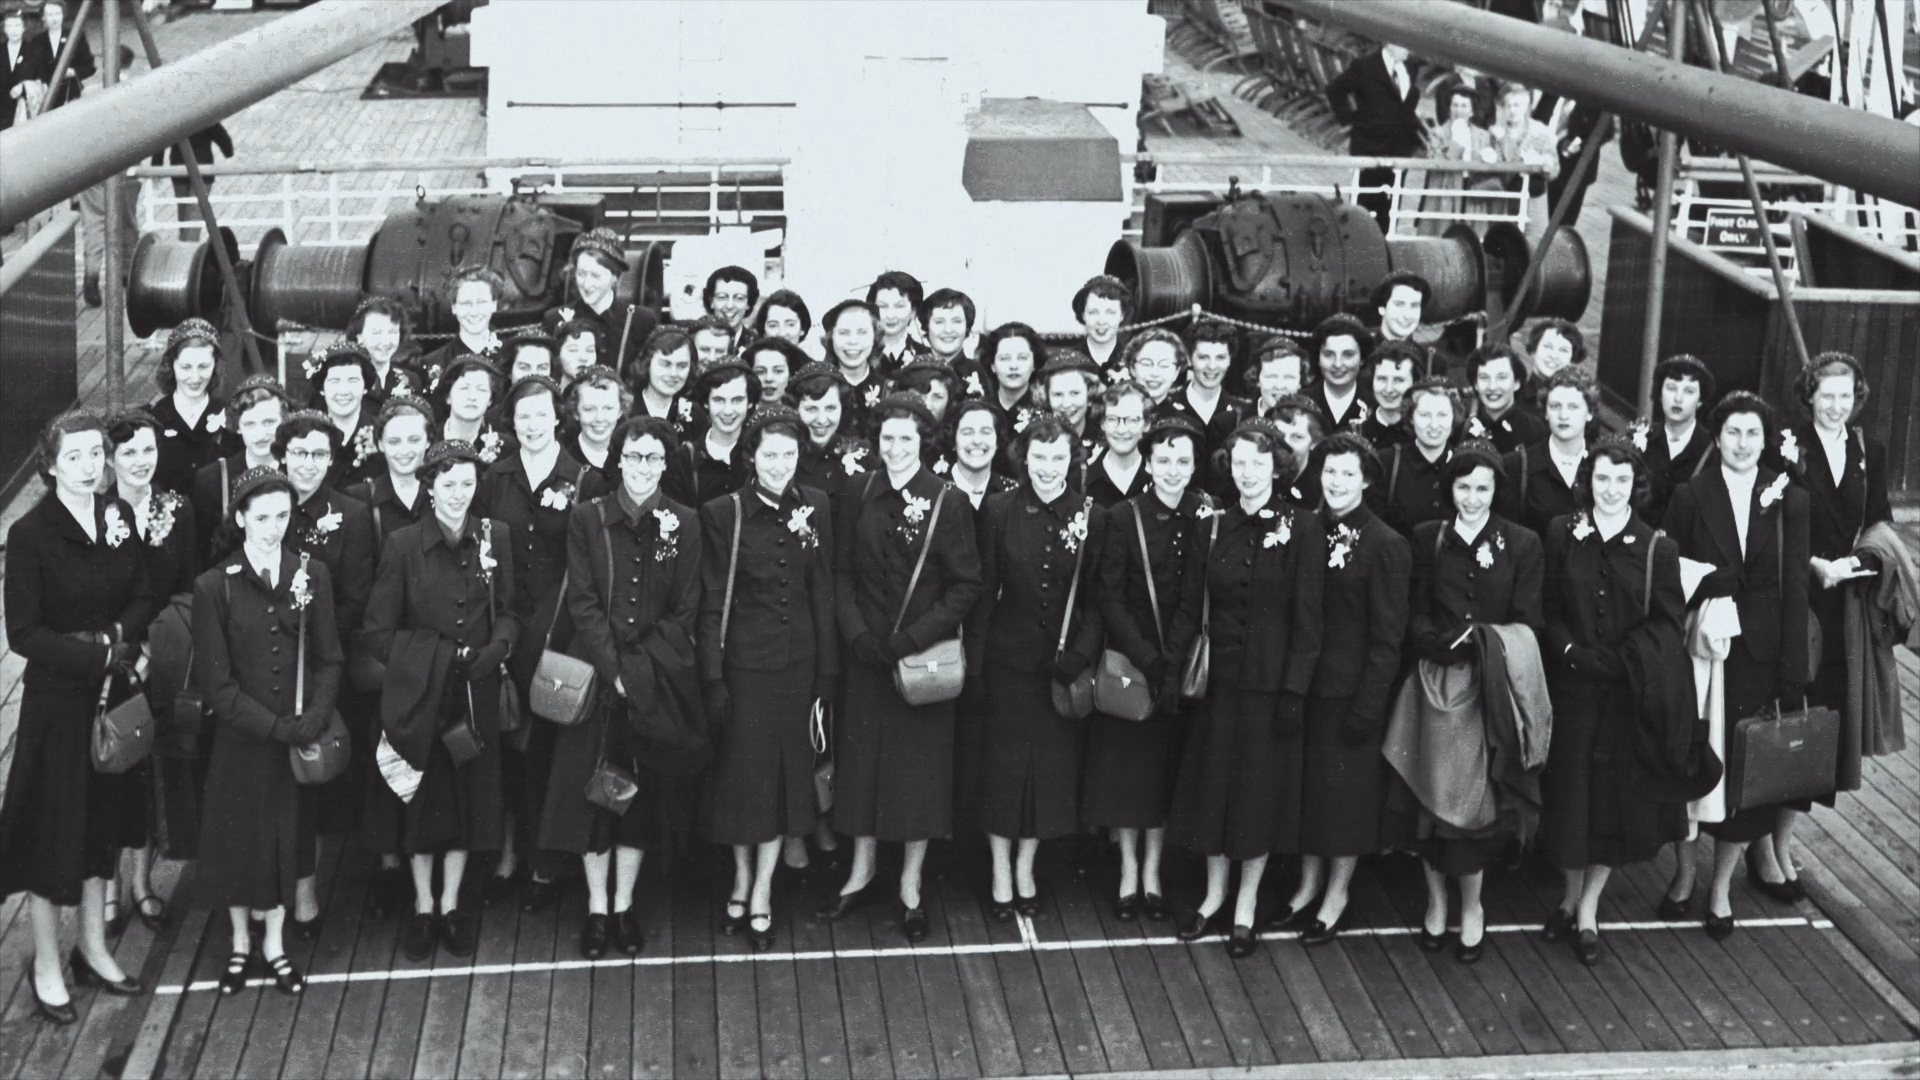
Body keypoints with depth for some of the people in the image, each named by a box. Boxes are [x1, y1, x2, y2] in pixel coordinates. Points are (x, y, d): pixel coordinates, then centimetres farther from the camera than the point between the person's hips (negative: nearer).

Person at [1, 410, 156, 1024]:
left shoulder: (118, 517, 1)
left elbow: (145, 597, 2)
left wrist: (114, 638, -16)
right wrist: (98, 657, -20)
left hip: (112, 694, 5)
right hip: (57, 701, -5)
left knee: (101, 821, 15)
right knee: (52, 828, 4)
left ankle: (94, 950, 30)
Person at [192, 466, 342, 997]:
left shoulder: (312, 575, -3)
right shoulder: (214, 586, -11)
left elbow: (329, 659, -1)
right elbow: (215, 681, -11)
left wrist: (311, 721, -15)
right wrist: (274, 726, -16)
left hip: (299, 735, 2)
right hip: (240, 738, -2)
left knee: (288, 836, 13)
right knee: (237, 838, 11)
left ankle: (274, 943, 31)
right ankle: (240, 943, 32)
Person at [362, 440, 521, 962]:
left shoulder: (496, 537, 0)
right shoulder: (402, 544, -7)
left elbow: (511, 610, 6)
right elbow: (377, 630, -4)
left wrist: (498, 646, -13)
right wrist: (434, 656, -12)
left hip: (477, 691, 2)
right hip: (419, 691, -2)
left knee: (470, 794, 8)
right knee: (423, 797, 8)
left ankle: (451, 905, 25)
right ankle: (423, 908, 24)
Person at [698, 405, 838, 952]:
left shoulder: (814, 508, 0)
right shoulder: (723, 513, -9)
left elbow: (823, 593, 3)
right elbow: (712, 601, -7)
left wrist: (828, 672, 2)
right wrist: (712, 678, -10)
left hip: (797, 661, 3)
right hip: (744, 660, -2)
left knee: (787, 774, 8)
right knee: (740, 772, 7)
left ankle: (762, 894, 19)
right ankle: (741, 881, 28)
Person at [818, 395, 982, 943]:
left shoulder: (947, 504, -10)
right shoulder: (859, 492, 0)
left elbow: (967, 585, -9)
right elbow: (842, 571, 4)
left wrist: (914, 637, -15)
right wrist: (857, 632, -9)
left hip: (925, 655, -3)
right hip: (867, 652, 3)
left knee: (920, 766, 5)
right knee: (861, 758, 10)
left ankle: (910, 887, 19)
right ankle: (861, 874, 27)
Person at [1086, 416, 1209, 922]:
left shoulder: (1204, 518, -3)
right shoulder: (1123, 517, -7)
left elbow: (1194, 599, -8)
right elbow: (1109, 598, -9)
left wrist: (1172, 666, -17)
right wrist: (1147, 661, -17)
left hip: (1182, 664, 1)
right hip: (1127, 660, -1)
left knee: (1166, 767, 8)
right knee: (1123, 763, 3)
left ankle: (1153, 874, 19)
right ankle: (1128, 874, 16)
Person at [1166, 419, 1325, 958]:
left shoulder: (1300, 527, -8)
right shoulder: (1214, 525, 4)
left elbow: (1306, 615, -9)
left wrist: (1295, 690, -13)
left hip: (1270, 678, -4)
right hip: (1217, 673, 4)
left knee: (1260, 791, 5)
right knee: (1211, 782, 10)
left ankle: (1245, 907, 19)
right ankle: (1214, 893, 27)